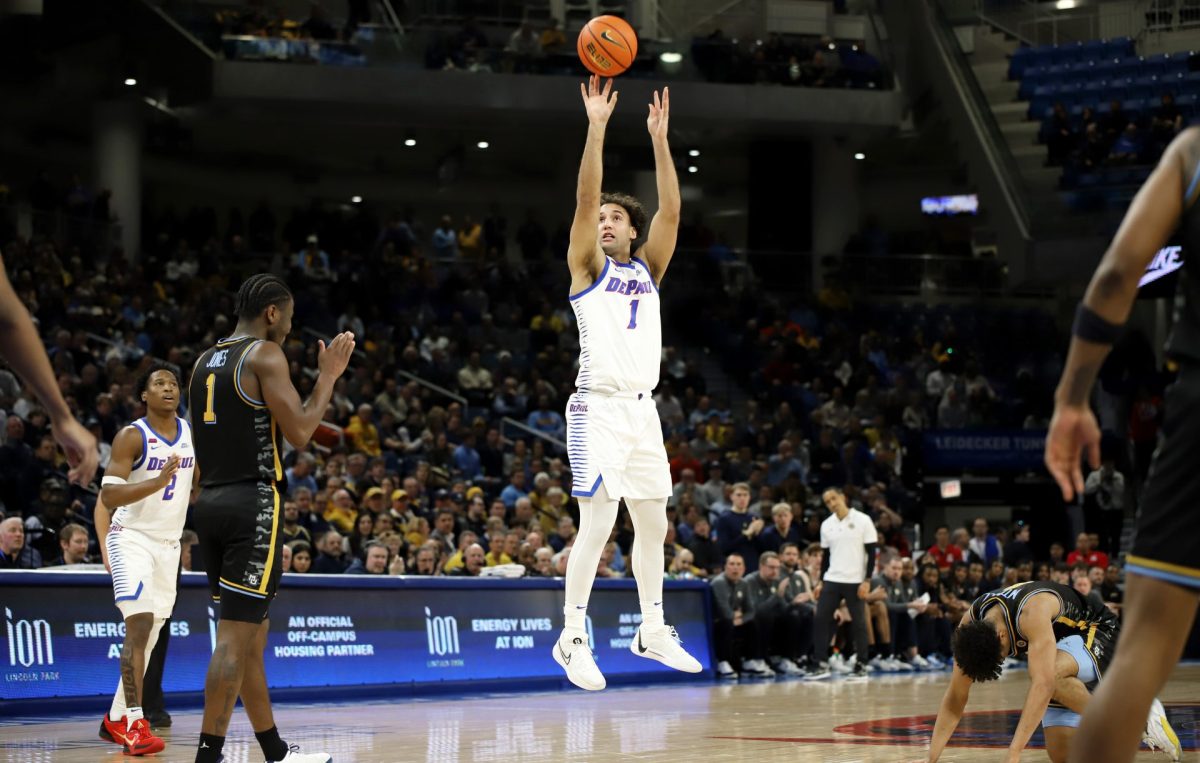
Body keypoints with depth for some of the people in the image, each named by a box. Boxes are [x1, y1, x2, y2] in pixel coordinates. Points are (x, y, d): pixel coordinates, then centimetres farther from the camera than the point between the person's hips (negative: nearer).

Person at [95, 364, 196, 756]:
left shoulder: (193, 433, 4)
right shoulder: (132, 437, -14)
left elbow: (200, 486, 20)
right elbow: (108, 496, -22)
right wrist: (158, 481, -33)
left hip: (169, 543, 7)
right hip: (131, 537, -7)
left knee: (150, 633, 9)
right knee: (139, 623, -20)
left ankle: (115, 719, 20)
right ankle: (134, 724, -21)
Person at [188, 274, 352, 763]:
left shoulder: (204, 362, 17)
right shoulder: (265, 355, -8)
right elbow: (299, 433, -13)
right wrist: (327, 377, -2)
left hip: (210, 502, 9)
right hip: (253, 503, -9)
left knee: (253, 631, 16)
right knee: (236, 635, -10)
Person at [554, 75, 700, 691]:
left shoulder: (647, 270, 15)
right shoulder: (588, 267, 3)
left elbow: (671, 210, 3)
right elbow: (584, 199, -11)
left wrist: (660, 138, -5)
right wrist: (596, 126, -18)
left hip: (642, 408, 6)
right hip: (599, 407, -6)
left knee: (653, 523, 11)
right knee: (597, 524, -13)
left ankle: (652, 631, 23)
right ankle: (572, 639, -9)